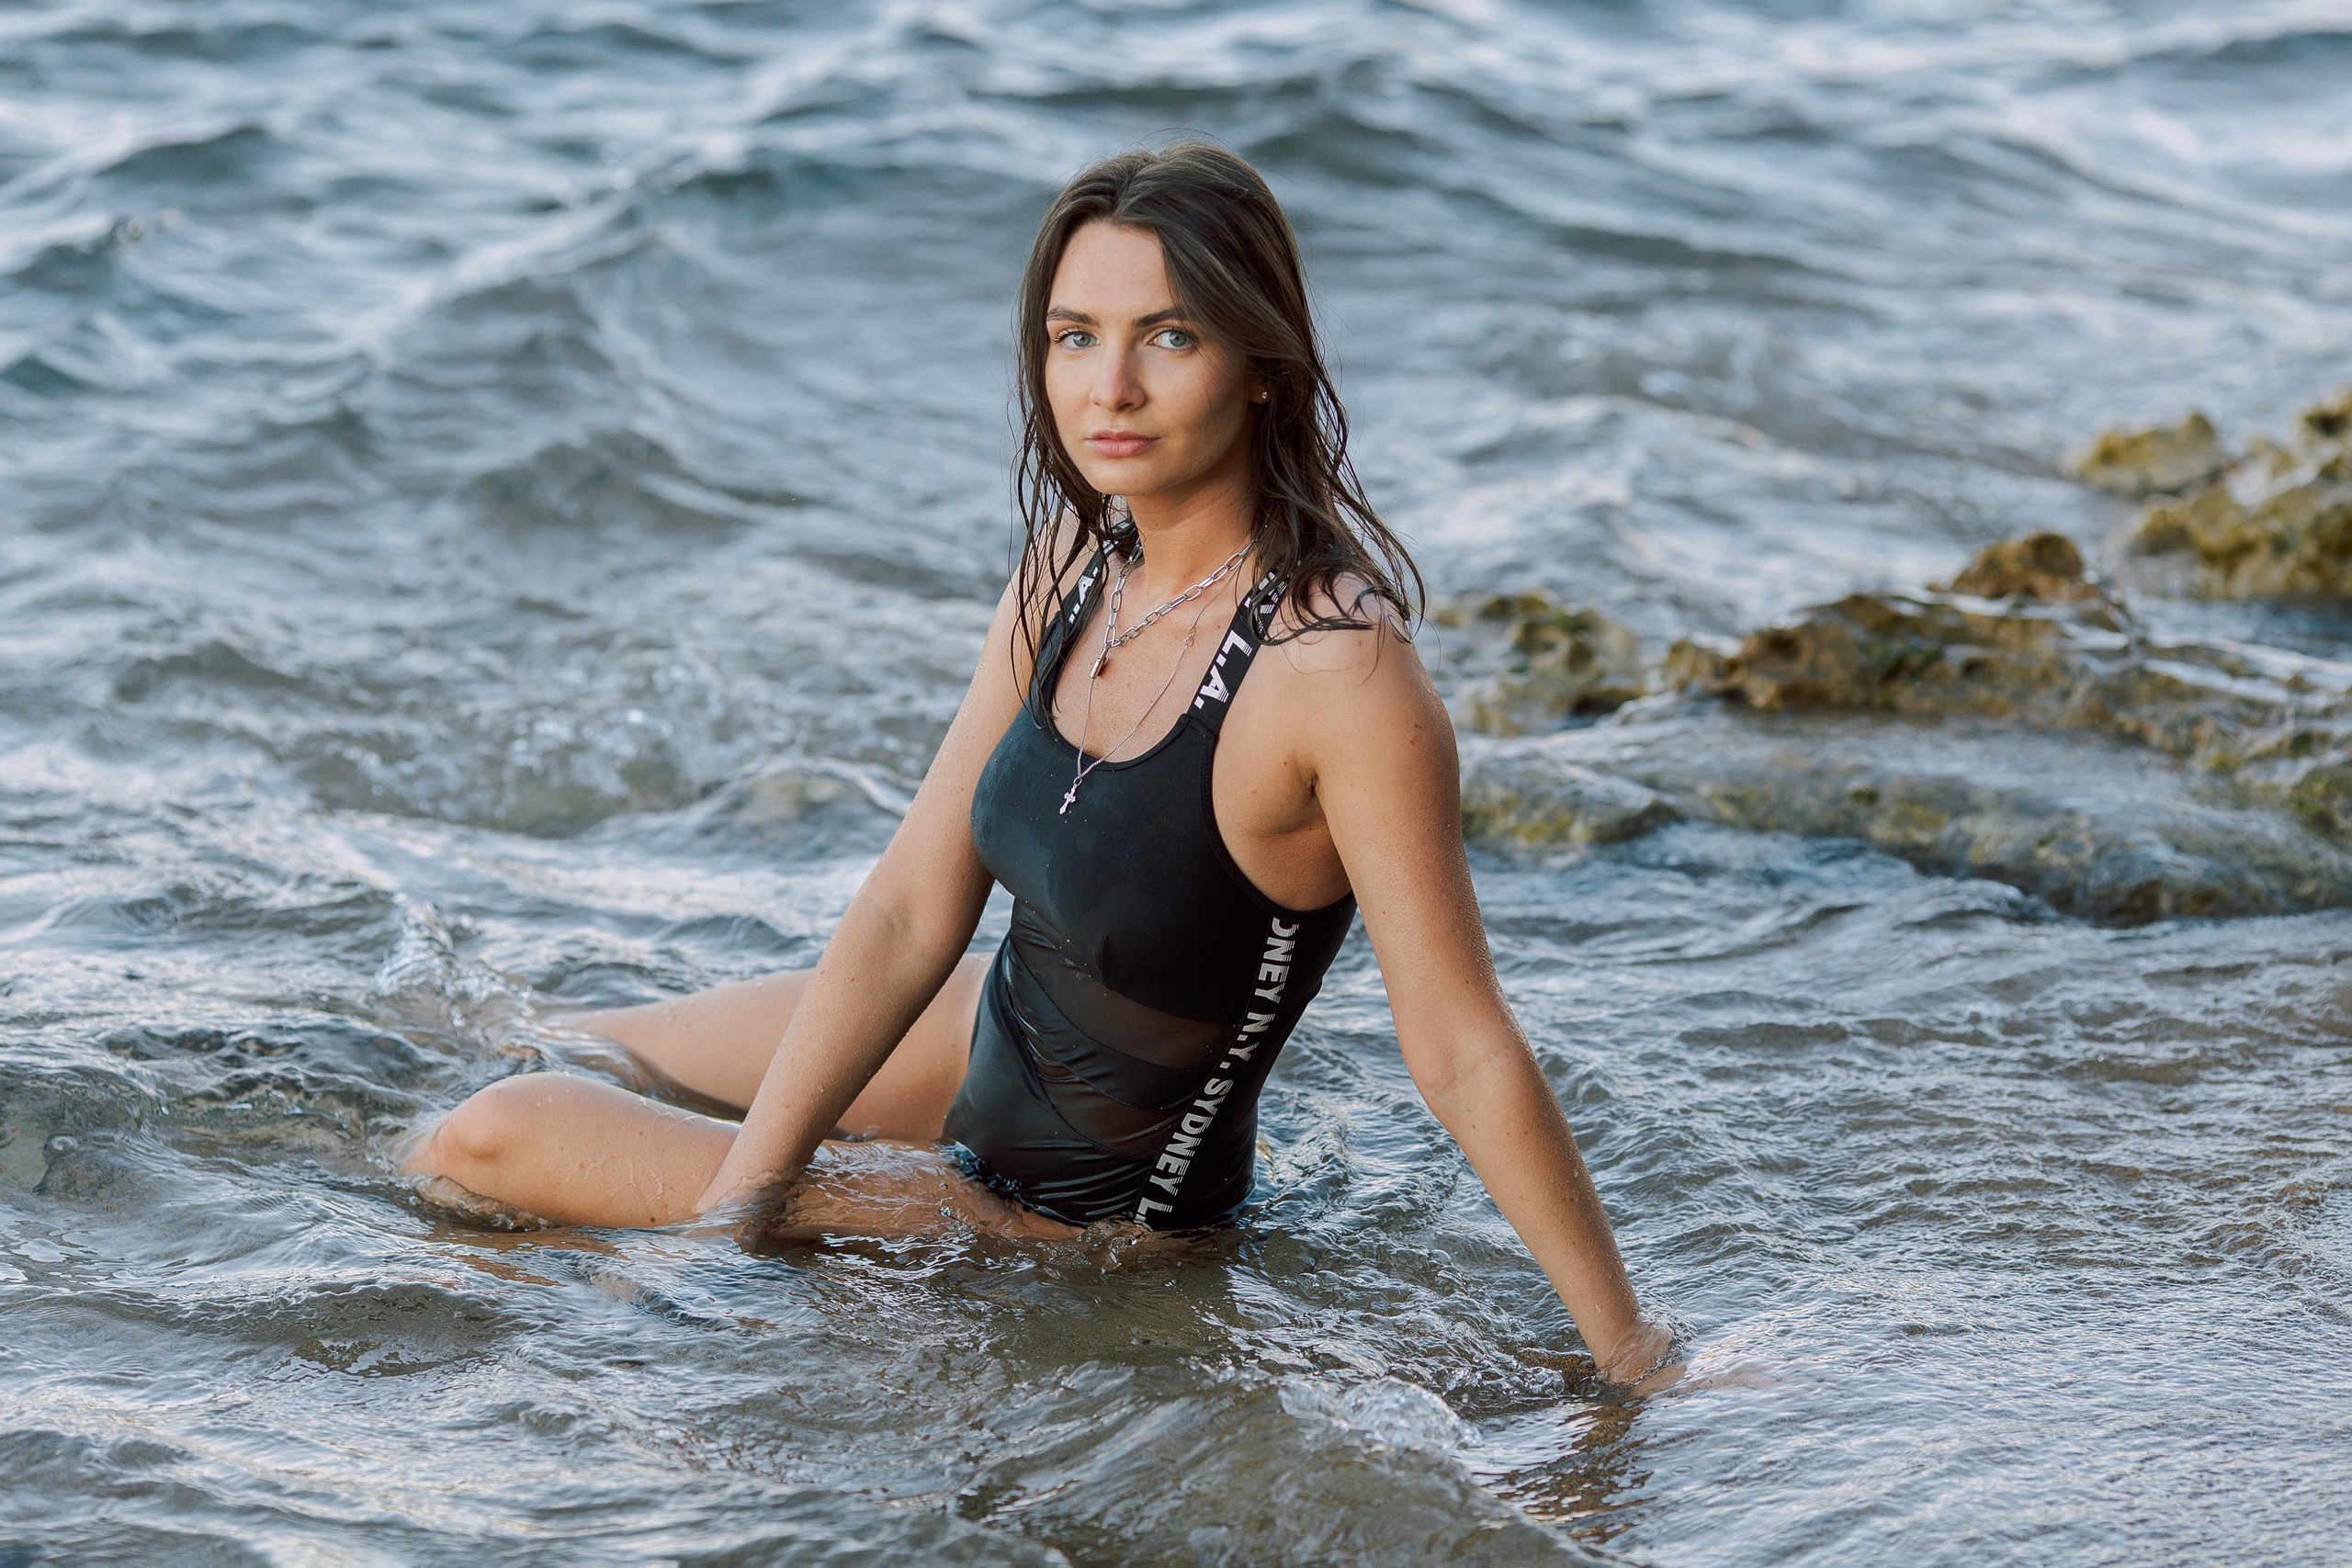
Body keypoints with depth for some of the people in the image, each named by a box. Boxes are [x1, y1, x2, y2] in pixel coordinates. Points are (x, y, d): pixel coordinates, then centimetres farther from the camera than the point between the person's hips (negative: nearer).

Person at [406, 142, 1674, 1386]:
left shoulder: (1337, 670, -33)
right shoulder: (1075, 566, -10)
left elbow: (1466, 1056, -28)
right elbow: (910, 911, -7)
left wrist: (1627, 1345, -23)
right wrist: (740, 1189, -10)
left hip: (1088, 1204, -7)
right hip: (1001, 1034, 7)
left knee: (486, 1141, -2)